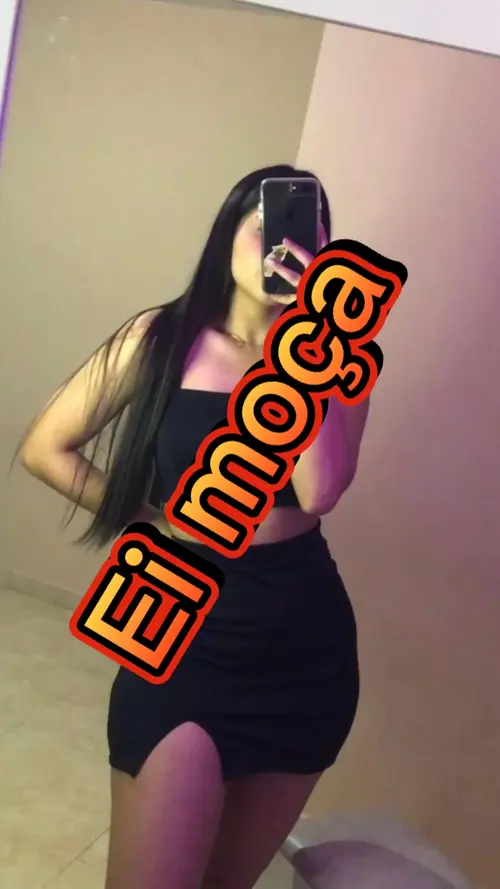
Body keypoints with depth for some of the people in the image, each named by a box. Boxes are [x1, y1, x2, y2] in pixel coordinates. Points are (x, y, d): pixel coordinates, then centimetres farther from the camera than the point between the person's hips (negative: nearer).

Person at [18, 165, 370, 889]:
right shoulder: (163, 339, -4)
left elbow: (318, 492, -18)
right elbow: (46, 448, 1)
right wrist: (147, 523, -3)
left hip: (305, 645, 3)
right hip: (184, 640, -2)